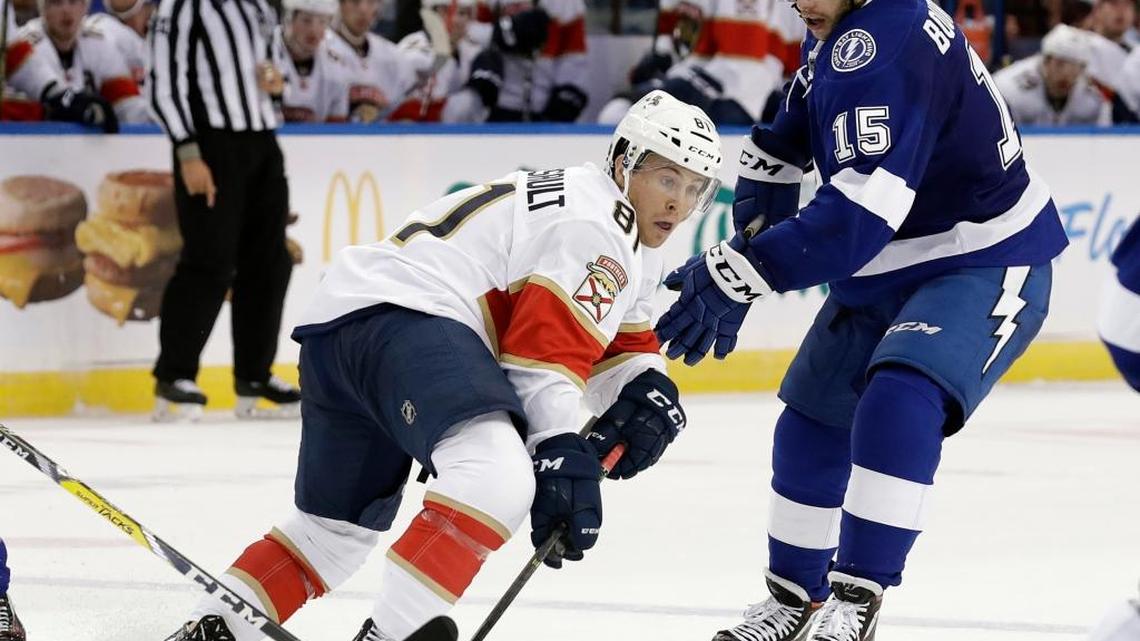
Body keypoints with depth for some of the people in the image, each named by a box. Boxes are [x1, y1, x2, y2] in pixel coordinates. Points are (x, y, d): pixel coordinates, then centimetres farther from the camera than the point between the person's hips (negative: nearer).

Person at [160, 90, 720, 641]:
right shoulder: (593, 226, -6)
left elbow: (621, 344, 31)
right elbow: (546, 352, -14)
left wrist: (647, 389, 9)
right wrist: (563, 456, -18)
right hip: (400, 318, -12)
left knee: (340, 526, 26)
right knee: (499, 478, -32)